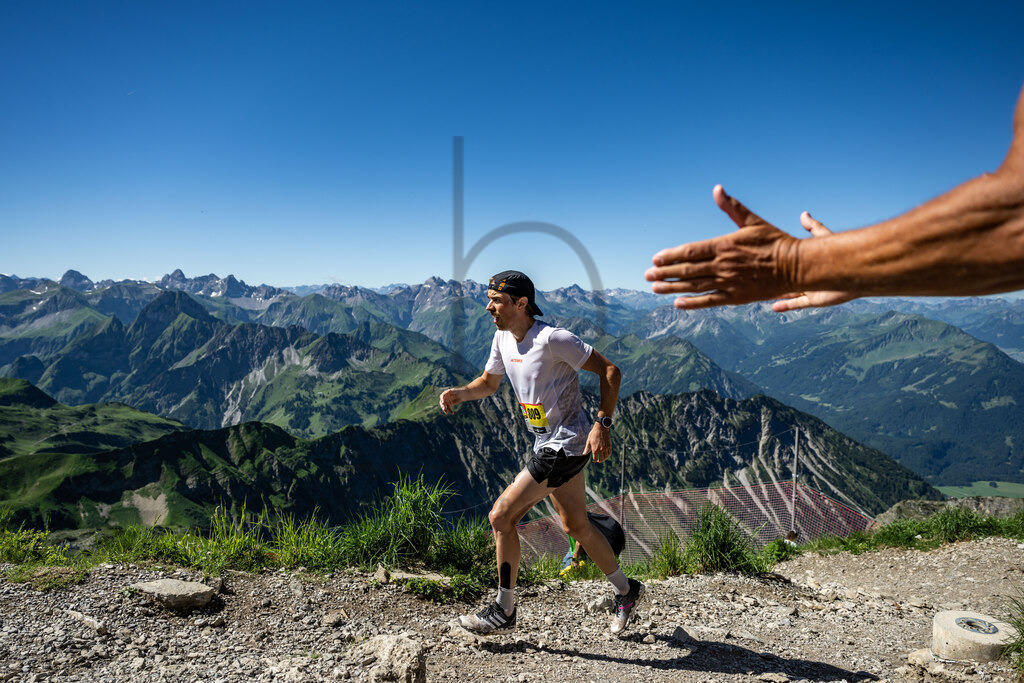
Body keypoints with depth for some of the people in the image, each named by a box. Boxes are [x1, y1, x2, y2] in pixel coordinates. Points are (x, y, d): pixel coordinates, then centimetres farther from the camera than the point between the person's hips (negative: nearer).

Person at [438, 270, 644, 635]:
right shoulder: (503, 337, 4)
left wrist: (602, 424, -24)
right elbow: (489, 381, 18)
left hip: (567, 444, -9)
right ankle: (626, 591, 39)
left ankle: (503, 612, 9)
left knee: (501, 517, -8)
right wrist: (459, 393, -2)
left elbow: (609, 370, -17)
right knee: (576, 527, 19)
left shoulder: (552, 338, -21)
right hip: (548, 444, 9)